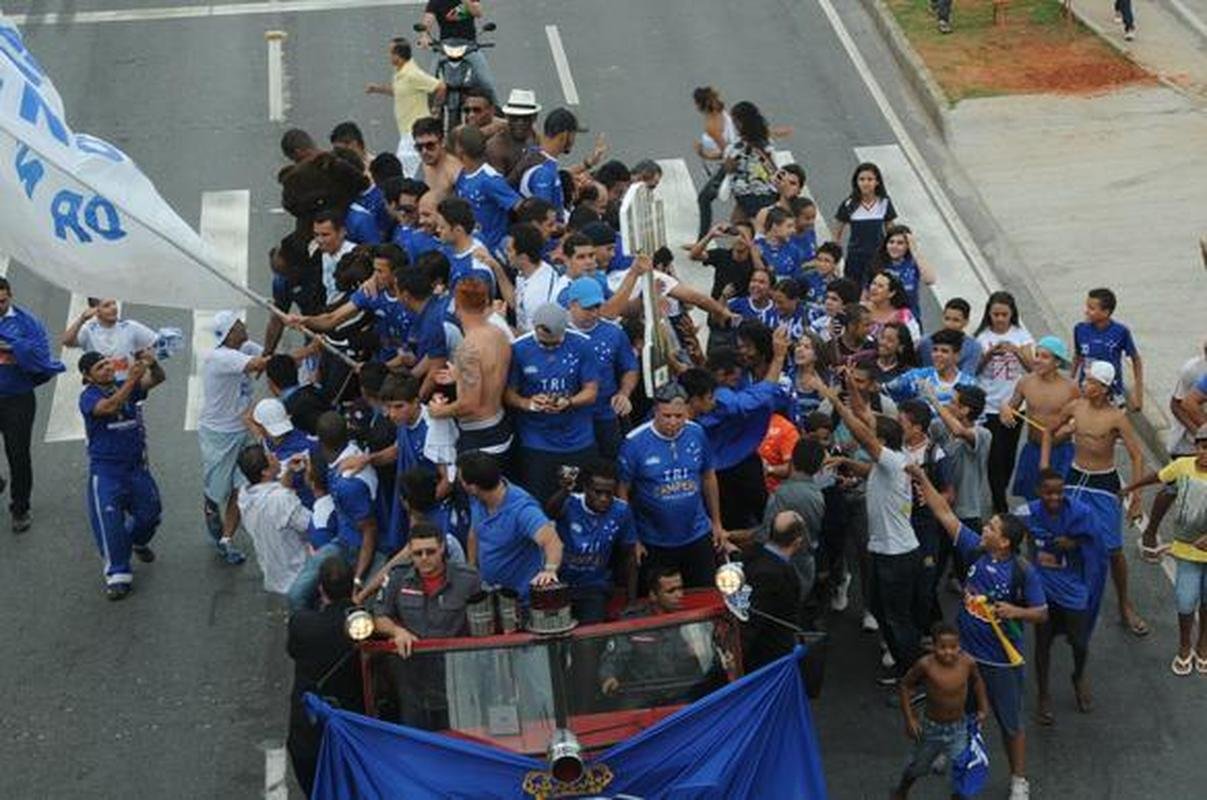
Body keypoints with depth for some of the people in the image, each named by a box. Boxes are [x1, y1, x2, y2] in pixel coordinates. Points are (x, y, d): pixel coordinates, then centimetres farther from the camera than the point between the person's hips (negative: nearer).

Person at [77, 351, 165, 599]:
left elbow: (157, 379, -10)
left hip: (137, 466, 5)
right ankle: (118, 575, -2)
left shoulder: (125, 386, 1)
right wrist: (131, 380, -41)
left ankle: (138, 541, 48)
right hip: (106, 470, -5)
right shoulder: (88, 397, -12)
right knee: (109, 521, -11)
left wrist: (152, 365, -32)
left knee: (150, 513, 15)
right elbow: (109, 407, -33)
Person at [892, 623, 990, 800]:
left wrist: (983, 708, 2)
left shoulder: (967, 662, -19)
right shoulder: (926, 665, -26)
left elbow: (977, 682, 5)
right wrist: (909, 718, -11)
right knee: (919, 766, 21)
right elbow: (905, 686, -10)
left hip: (958, 728, 1)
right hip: (931, 727, -1)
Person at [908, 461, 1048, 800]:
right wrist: (922, 480, -8)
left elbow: (1042, 613, -11)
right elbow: (945, 514, -4)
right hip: (965, 651, 5)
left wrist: (1015, 611, -31)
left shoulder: (1024, 572, -19)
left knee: (1011, 722, 9)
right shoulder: (975, 550, -8)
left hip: (1002, 659, -5)